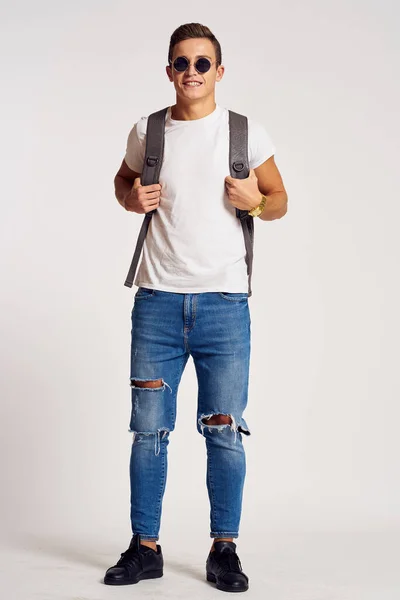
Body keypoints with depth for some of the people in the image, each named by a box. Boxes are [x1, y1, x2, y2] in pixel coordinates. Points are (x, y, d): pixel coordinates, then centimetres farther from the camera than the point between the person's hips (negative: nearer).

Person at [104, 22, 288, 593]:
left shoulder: (247, 132, 3)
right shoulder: (147, 131, 7)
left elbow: (280, 200, 11)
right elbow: (124, 179, 24)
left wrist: (255, 201, -11)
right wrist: (131, 198, 1)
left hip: (224, 301, -1)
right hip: (157, 300, 2)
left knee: (224, 434, 2)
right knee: (149, 431, 5)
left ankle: (224, 551, 16)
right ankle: (145, 548, 18)